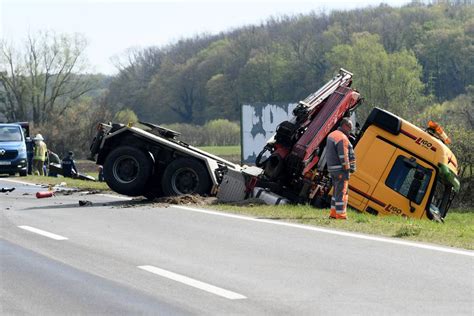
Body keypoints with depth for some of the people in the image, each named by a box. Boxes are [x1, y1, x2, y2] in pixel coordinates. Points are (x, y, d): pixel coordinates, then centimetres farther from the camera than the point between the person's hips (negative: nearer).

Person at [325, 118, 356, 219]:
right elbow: (343, 156, -19)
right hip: (340, 169, -10)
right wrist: (347, 169, -16)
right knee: (341, 192, -7)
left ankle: (333, 213, 18)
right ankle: (340, 215, -8)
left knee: (337, 191, 16)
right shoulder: (342, 138, -16)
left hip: (332, 168, 10)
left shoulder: (332, 135, 15)